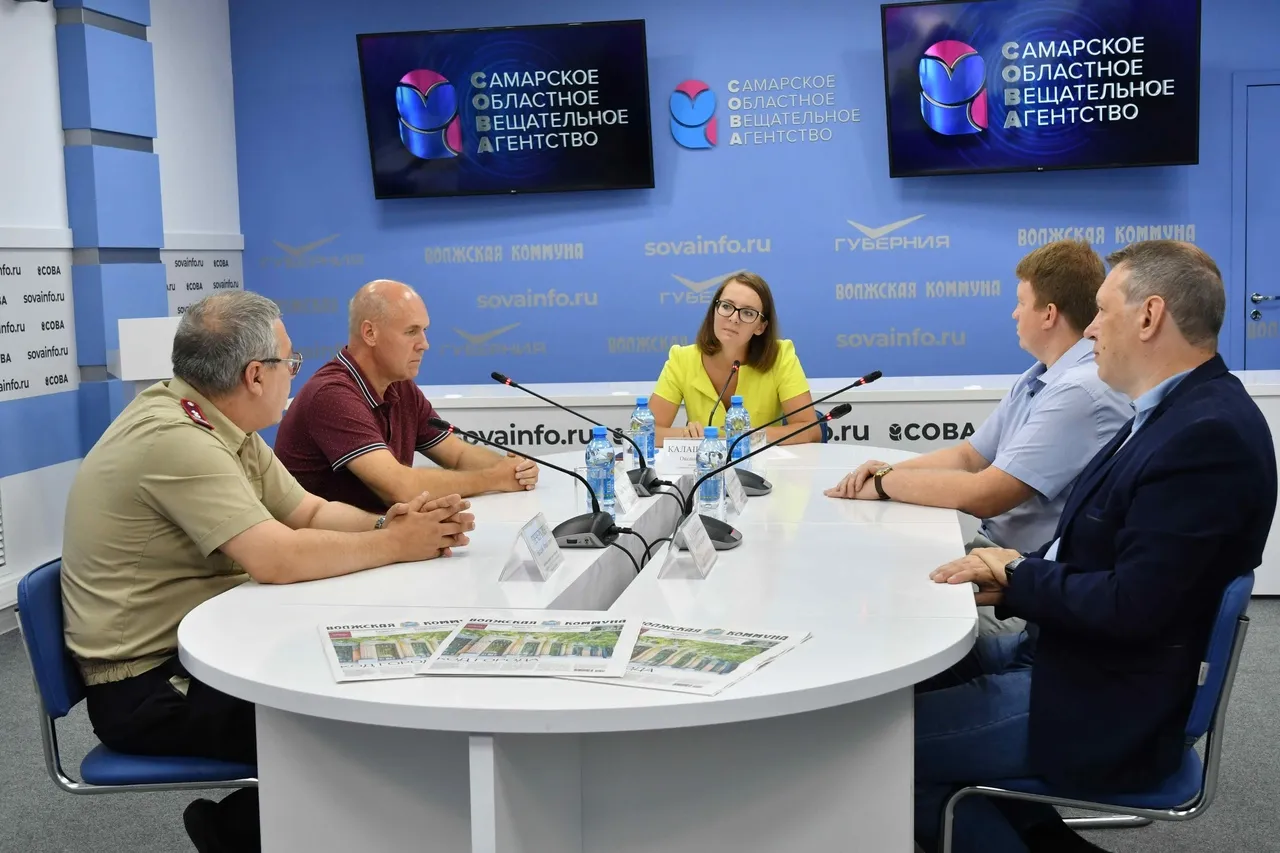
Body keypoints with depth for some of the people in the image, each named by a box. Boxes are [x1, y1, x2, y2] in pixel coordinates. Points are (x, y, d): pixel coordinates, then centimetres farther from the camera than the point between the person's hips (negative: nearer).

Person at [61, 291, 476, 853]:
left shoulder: (219, 424, 5)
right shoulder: (174, 438, -25)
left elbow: (309, 511, 8)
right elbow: (279, 559, -32)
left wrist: (385, 523, -12)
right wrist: (396, 545, -19)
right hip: (149, 687, -9)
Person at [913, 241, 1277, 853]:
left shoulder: (1209, 433, -25)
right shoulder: (1178, 410, 6)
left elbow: (1130, 606, -28)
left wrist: (1016, 575, -13)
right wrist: (1009, 577, -6)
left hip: (1104, 707, -10)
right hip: (1061, 652, 10)